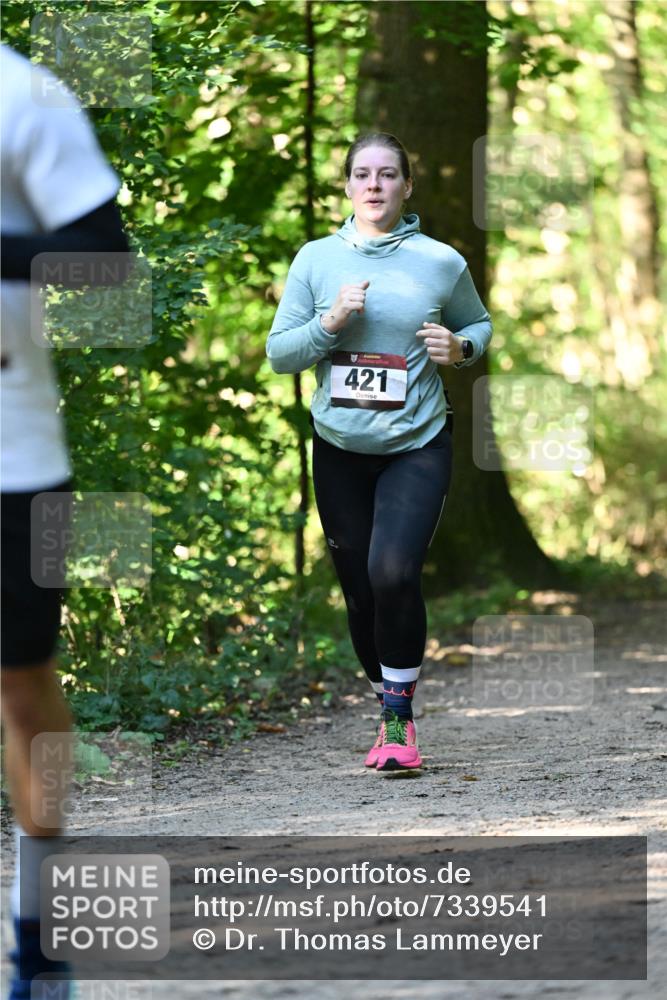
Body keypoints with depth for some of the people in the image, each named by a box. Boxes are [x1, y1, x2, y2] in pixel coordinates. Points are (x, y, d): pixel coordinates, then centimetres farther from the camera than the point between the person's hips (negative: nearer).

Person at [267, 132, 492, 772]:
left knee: (393, 573, -23)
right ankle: (390, 711, 26)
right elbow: (278, 353, 2)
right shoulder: (316, 260, 1)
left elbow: (479, 324, 17)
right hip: (339, 449, 2)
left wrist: (461, 347, -5)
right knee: (359, 592, 7)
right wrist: (330, 321, -15)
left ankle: (399, 716, -11)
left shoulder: (441, 263, -1)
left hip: (417, 446, -2)